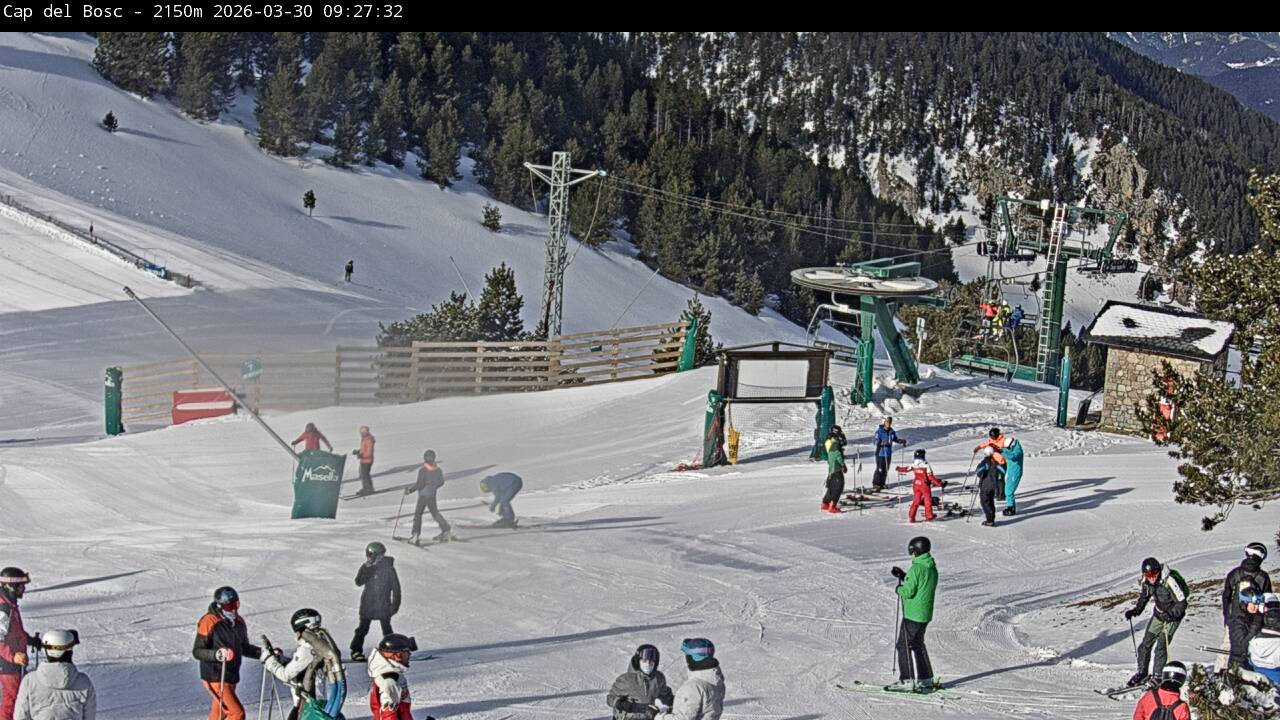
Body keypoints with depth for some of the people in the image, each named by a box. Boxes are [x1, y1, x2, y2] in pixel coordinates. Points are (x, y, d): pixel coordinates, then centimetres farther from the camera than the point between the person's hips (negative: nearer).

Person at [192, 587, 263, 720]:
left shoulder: (238, 622, 7)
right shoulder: (209, 622, -15)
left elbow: (244, 648, 20)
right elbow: (197, 651, -16)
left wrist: (264, 653, 6)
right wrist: (218, 654, -32)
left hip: (232, 678, 7)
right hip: (215, 678, -7)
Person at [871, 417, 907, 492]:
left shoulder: (891, 431, 8)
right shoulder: (879, 431, -11)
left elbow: (895, 439, 21)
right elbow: (876, 442, -17)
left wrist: (901, 441, 2)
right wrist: (882, 443, -35)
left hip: (888, 453, 6)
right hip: (880, 453, -6)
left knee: (885, 470, 10)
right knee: (879, 470, -10)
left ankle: (881, 484, 21)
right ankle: (875, 485, -5)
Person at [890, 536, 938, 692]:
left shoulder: (916, 569, -19)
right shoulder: (932, 568, 9)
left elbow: (909, 591, -21)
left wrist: (899, 589, -1)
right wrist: (903, 576, 16)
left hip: (912, 614, -9)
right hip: (925, 614, 9)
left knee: (905, 645, -2)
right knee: (918, 645, 19)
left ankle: (907, 680, -3)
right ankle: (926, 679, 24)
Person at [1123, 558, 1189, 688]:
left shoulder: (1169, 581, -30)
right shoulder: (1146, 582, -9)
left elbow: (1182, 603, -24)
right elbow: (1143, 598, 9)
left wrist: (1170, 614, -36)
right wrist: (1135, 610, -6)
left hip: (1173, 616, -7)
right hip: (1158, 614, 7)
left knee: (1161, 647, -12)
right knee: (1146, 644, 7)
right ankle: (1142, 674, 22)